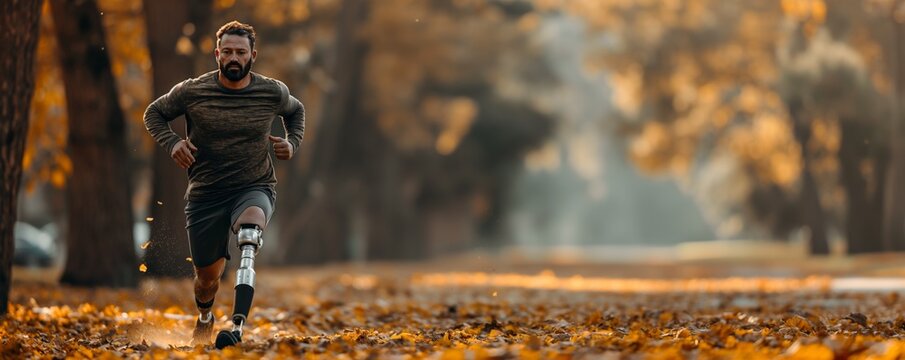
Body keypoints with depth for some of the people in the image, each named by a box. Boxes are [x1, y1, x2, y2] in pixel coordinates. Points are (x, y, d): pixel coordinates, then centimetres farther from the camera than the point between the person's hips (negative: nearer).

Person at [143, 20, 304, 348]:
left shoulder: (273, 93, -2)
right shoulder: (191, 92, -7)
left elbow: (295, 110, 21)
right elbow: (154, 113, 9)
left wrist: (293, 142, 3)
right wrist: (171, 142, -9)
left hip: (255, 189, -1)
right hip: (205, 195, 1)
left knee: (250, 231, -37)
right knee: (208, 276, 9)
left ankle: (237, 326, -45)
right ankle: (204, 320, 48)